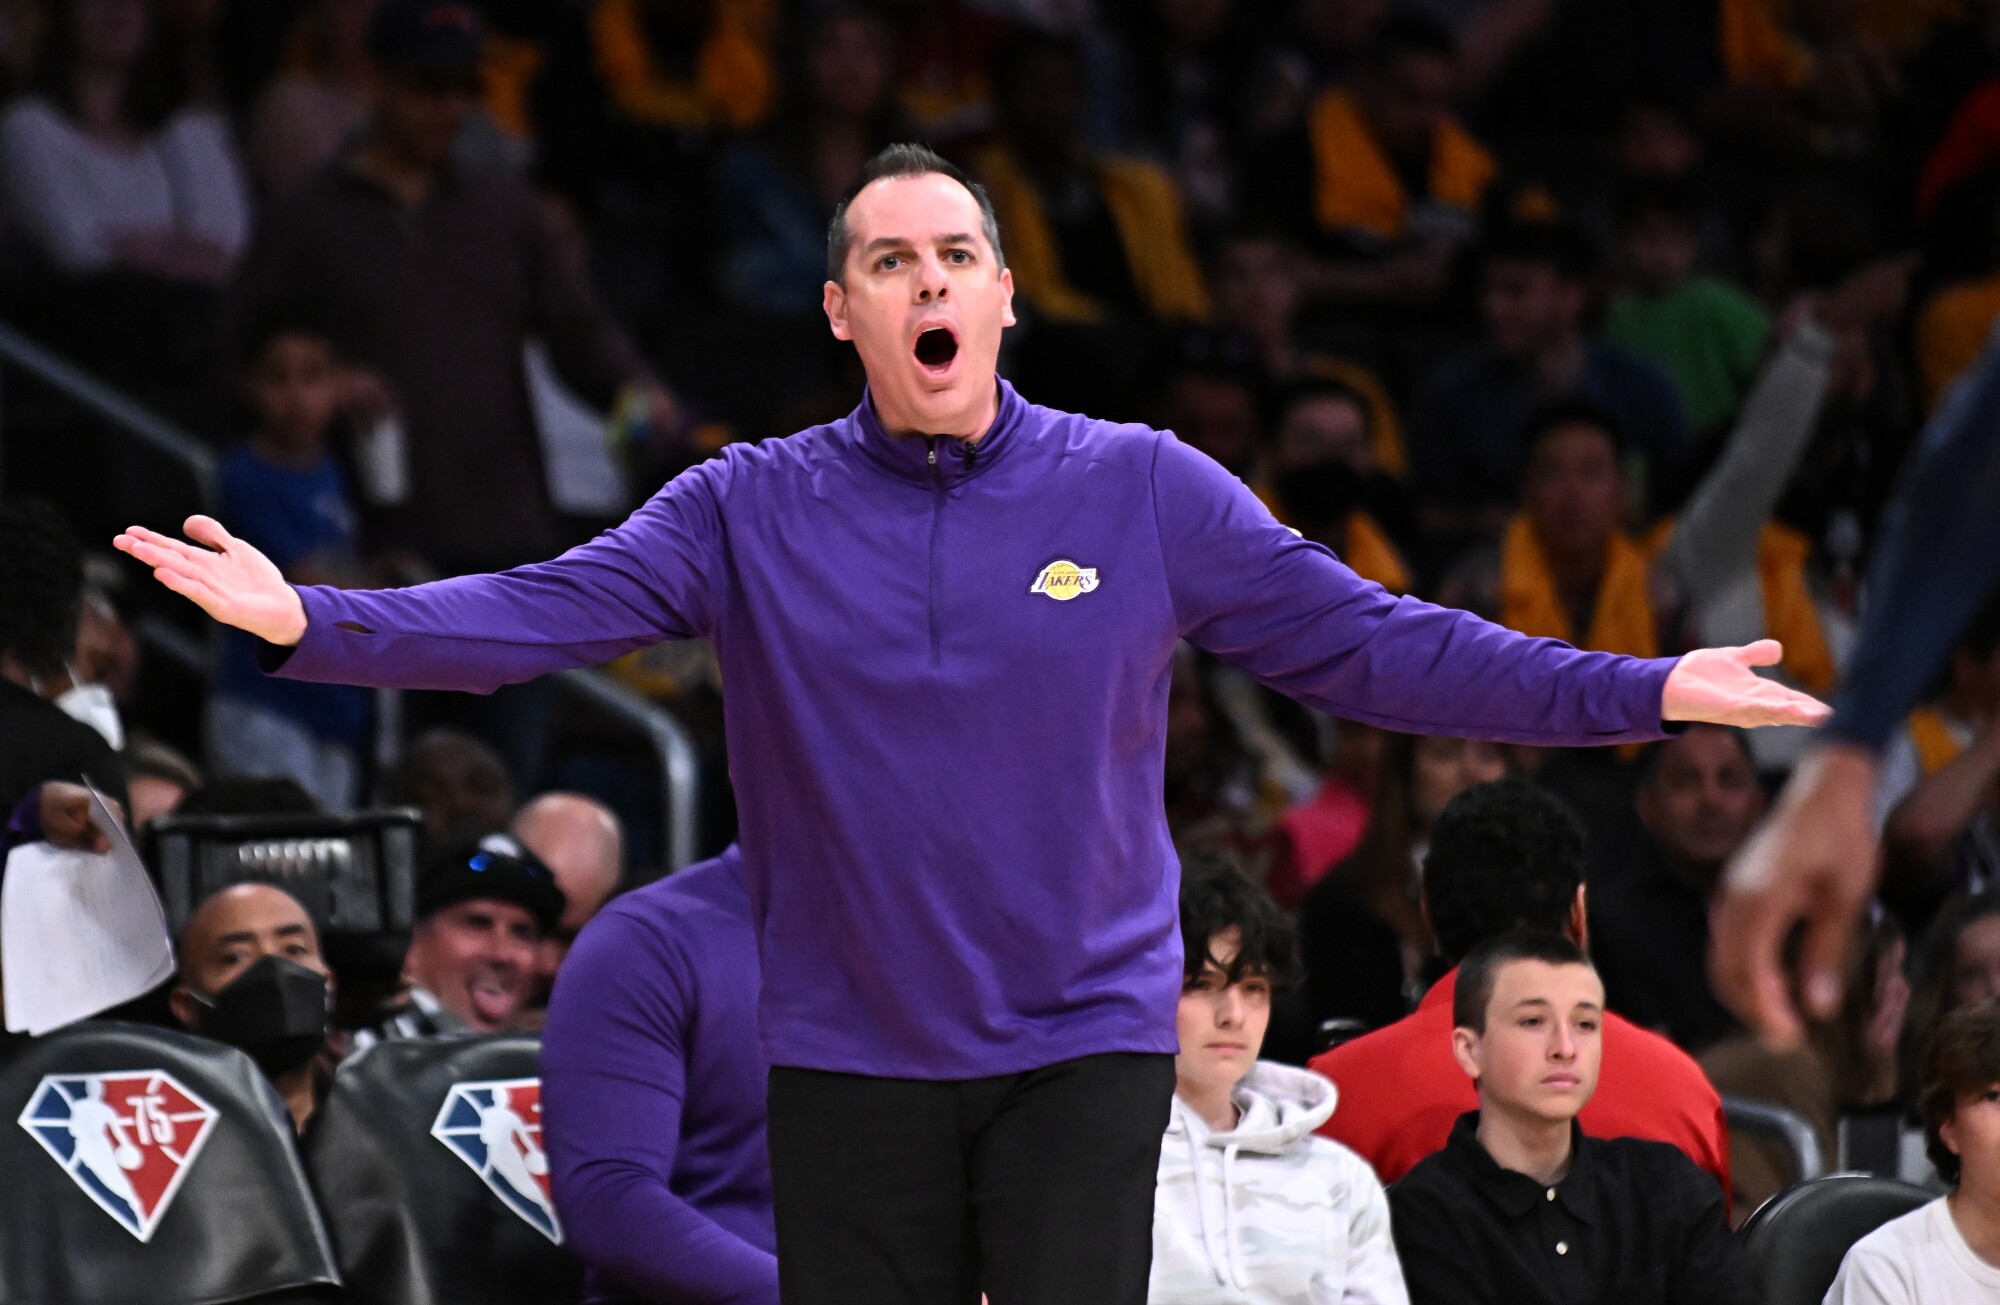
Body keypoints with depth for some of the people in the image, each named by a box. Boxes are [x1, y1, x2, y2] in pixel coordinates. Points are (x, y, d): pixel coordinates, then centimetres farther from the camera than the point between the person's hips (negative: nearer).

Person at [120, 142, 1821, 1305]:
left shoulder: (1149, 494, 0)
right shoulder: (752, 511, 1)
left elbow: (1372, 646, -1)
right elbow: (543, 612, -10)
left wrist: (1637, 692, -9)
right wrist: (311, 621, -25)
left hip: (1087, 1044, -1)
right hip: (850, 1062, 1)